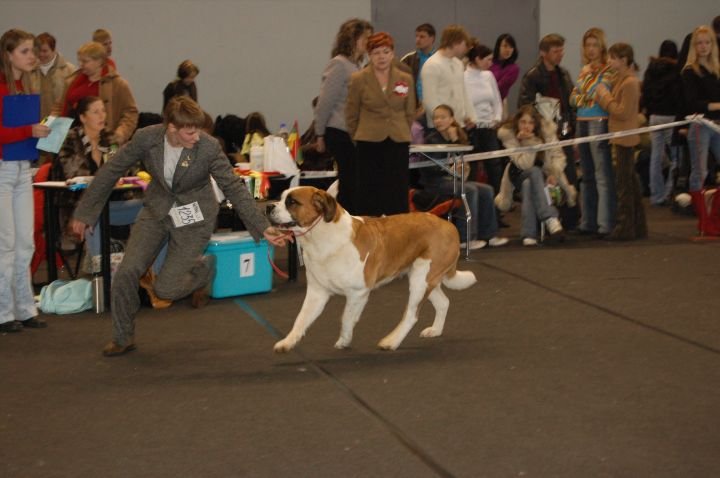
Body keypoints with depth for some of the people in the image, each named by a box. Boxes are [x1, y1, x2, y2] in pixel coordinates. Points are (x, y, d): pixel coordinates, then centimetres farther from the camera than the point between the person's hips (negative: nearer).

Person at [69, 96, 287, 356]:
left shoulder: (208, 147, -25)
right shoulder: (146, 138, -19)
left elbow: (234, 188, -16)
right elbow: (111, 171, -7)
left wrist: (263, 228, -20)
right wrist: (84, 212, -3)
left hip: (192, 218, -3)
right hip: (157, 210, 3)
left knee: (165, 289, -7)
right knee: (127, 272, -9)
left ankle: (203, 267, 26)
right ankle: (123, 338, 13)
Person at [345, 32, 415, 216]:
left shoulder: (405, 80, 7)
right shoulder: (358, 79, 1)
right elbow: (351, 114, 8)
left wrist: (400, 133, 14)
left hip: (398, 143, 2)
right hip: (369, 145, -2)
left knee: (397, 197, 0)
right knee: (369, 195, -1)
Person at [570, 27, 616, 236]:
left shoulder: (607, 70, -6)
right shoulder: (585, 69, 16)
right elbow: (574, 98, 12)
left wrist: (587, 76, -7)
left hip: (599, 123, -8)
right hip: (582, 123, 8)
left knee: (603, 176, -10)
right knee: (587, 176, 12)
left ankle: (606, 224, -12)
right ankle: (588, 222, 18)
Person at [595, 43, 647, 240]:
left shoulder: (630, 83, -17)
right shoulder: (621, 80, 14)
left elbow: (623, 112, -20)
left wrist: (605, 96, -14)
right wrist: (603, 95, 1)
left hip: (624, 139, -10)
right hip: (621, 137, 10)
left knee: (624, 184, -5)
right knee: (631, 182, 13)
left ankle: (625, 228, -1)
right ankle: (637, 227, 20)